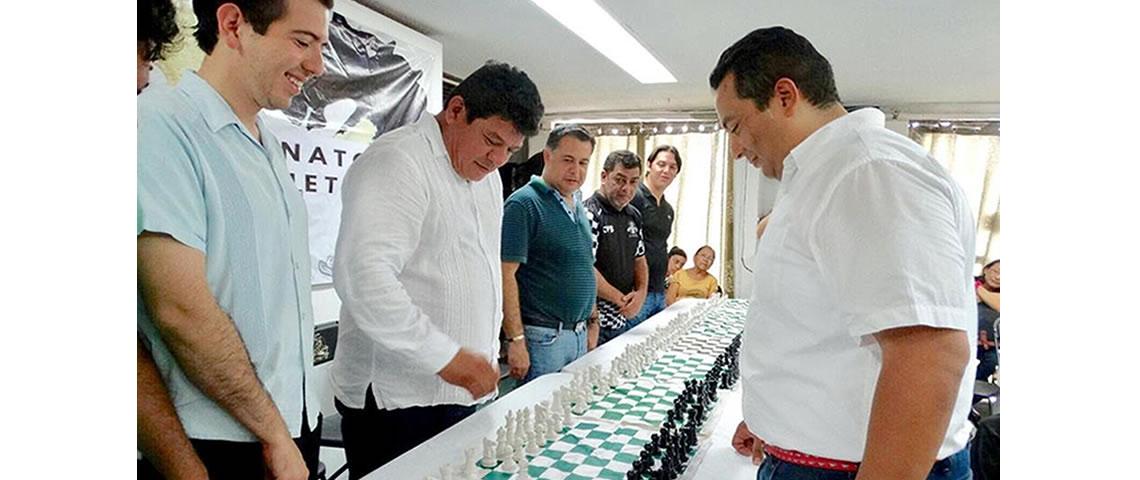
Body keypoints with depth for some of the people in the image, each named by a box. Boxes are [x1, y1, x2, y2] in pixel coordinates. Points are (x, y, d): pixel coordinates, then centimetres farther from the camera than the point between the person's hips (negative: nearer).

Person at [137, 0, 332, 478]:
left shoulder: (269, 145, 10)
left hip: (298, 422, 8)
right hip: (220, 441, -7)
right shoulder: (162, 124, -16)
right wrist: (274, 434, -14)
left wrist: (291, 428, 11)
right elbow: (182, 310, -22)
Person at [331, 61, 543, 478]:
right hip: (398, 401, -8)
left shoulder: (484, 172, 13)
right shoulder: (397, 162, -15)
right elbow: (362, 276, -27)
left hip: (468, 392, 8)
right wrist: (446, 357, -26)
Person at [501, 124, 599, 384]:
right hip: (542, 337, -8)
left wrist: (593, 322, 16)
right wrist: (516, 340, -21)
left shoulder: (579, 205, 12)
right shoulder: (524, 203, -12)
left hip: (578, 334, 8)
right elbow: (506, 274, -18)